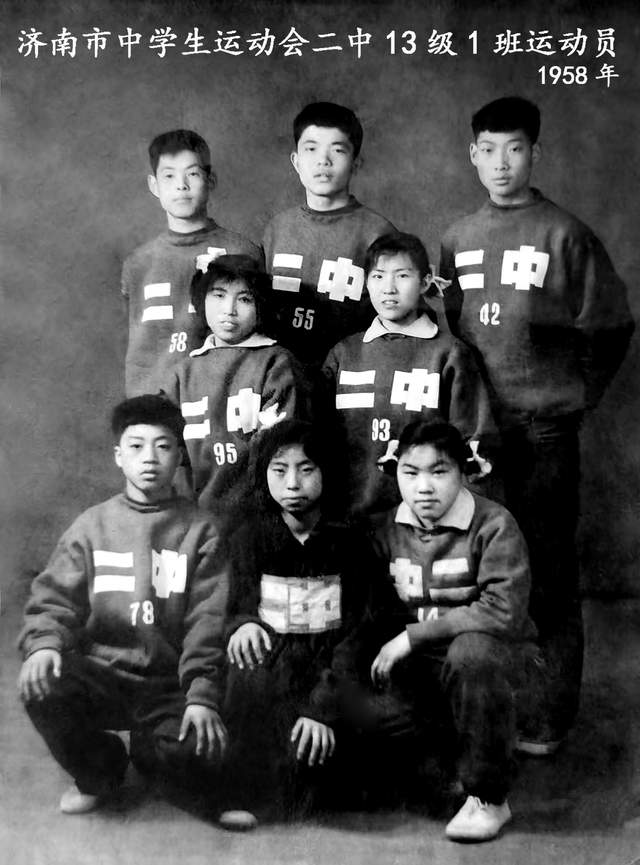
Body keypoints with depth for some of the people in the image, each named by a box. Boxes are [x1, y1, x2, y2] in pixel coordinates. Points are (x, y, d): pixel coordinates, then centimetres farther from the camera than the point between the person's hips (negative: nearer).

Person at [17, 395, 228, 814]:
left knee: (201, 755, -26)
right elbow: (54, 599, 1)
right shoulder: (93, 525, 7)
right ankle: (98, 772, 4)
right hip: (100, 674, 1)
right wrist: (44, 642, -20)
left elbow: (208, 622, -3)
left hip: (169, 686, -1)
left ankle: (148, 749, 13)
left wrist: (203, 695, -15)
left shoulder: (200, 530, 3)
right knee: (42, 689, -28)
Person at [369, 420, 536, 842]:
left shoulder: (494, 524, -14)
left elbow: (503, 612, -23)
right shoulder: (385, 529, 1)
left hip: (492, 651, -4)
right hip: (419, 663, 5)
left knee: (471, 652, -38)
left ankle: (489, 798, -17)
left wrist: (413, 636, -22)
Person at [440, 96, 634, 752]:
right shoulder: (457, 240, 11)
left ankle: (554, 714, 13)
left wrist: (577, 394, 0)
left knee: (549, 574, 1)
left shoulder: (564, 235, -2)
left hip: (544, 432, -4)